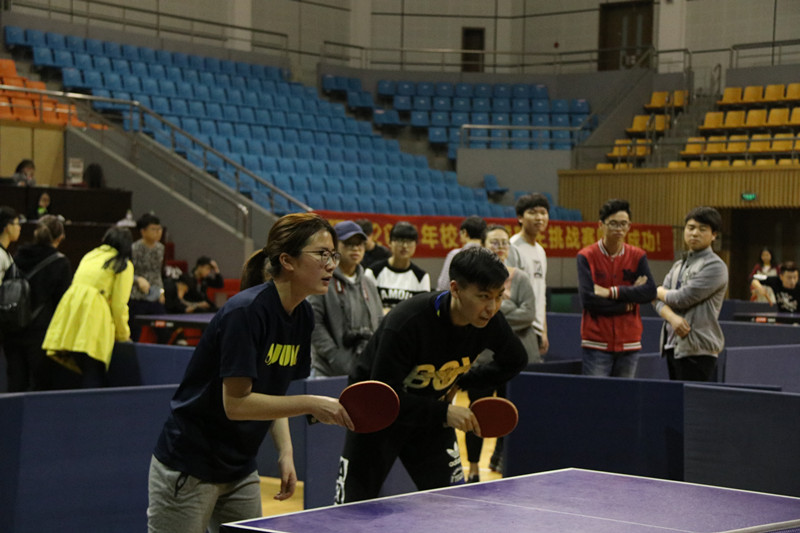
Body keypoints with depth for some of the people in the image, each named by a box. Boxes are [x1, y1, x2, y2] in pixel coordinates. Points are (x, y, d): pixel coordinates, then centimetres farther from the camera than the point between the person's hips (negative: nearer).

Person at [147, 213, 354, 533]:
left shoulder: (302, 316, 3)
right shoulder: (246, 312, -22)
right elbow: (236, 404, -25)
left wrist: (285, 452, 0)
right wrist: (310, 404, -26)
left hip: (240, 471, 8)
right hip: (188, 468, -8)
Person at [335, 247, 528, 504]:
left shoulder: (489, 321, -16)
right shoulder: (406, 322, -33)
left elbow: (514, 360, 8)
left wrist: (462, 381, -1)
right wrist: (444, 412, -35)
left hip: (432, 414, 5)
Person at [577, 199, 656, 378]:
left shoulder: (638, 256, 6)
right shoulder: (586, 256, -3)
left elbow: (651, 292, -8)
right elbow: (588, 300, -13)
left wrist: (611, 292, -14)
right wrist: (628, 302, -8)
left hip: (629, 342, 3)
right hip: (597, 343, -3)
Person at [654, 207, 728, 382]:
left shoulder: (715, 266, -6)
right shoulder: (679, 266, 20)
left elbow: (682, 298, -13)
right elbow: (660, 302, 9)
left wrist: (659, 292, 7)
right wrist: (672, 317, -14)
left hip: (697, 349, -8)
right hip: (672, 346, 8)